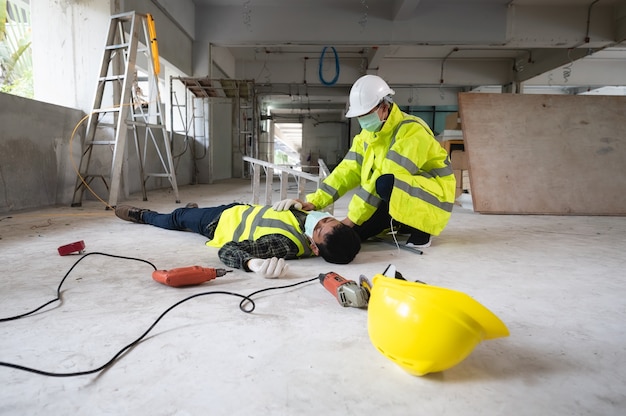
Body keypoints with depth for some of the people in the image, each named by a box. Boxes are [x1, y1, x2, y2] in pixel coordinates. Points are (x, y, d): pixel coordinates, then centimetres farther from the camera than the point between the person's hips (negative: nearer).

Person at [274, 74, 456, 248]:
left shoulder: (411, 131, -24)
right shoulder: (368, 134, 1)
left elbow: (385, 177, -31)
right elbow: (349, 170, -5)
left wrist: (352, 218, -30)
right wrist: (314, 202, -17)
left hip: (431, 196, -7)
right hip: (396, 198, 7)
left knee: (386, 183, -36)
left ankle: (420, 231, -12)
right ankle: (401, 226, 14)